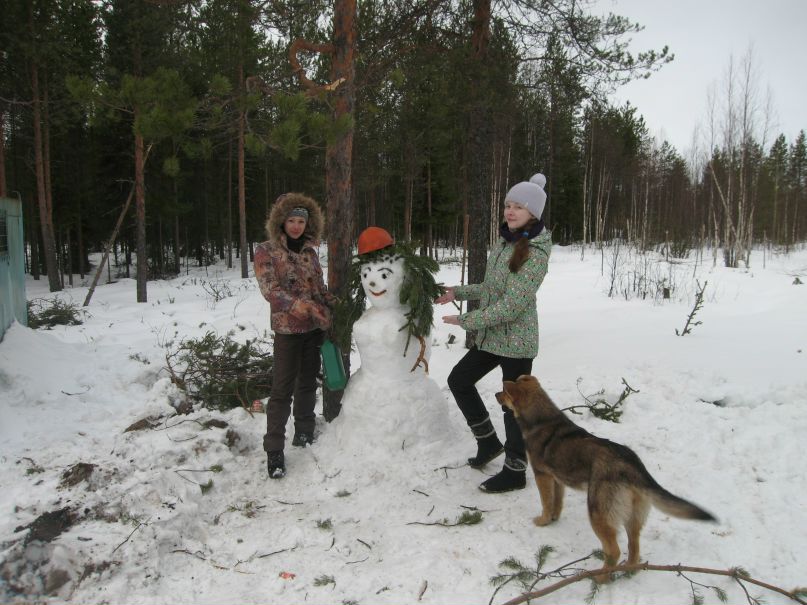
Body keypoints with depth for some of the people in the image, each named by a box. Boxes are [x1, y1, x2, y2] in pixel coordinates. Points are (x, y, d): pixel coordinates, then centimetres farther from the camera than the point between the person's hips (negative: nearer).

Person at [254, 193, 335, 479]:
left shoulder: (310, 251, 8)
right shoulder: (266, 251, -6)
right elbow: (271, 290, -16)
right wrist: (308, 308, -25)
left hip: (315, 327, 5)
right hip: (288, 328, -5)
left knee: (308, 382, 14)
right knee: (282, 389, -4)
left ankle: (304, 434, 28)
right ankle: (274, 449, 4)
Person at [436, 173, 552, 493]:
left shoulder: (535, 253, -20)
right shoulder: (505, 240, 7)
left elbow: (512, 304, -25)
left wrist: (465, 320, -19)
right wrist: (458, 292, 12)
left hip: (516, 341, -9)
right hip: (492, 336, 9)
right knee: (459, 380, 17)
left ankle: (515, 472, 21)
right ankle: (489, 441, 32)